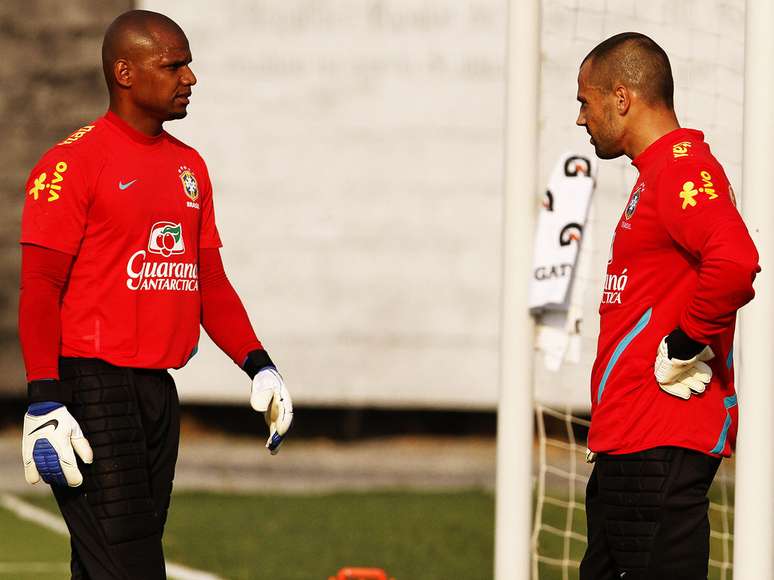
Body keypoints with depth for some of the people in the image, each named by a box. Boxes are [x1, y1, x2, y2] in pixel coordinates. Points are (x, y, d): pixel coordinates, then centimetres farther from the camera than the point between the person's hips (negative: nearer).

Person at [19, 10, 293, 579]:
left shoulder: (190, 166, 16)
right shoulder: (74, 162, -9)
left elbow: (211, 282, 20)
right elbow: (39, 289, -12)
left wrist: (259, 366, 7)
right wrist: (46, 402, -20)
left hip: (159, 392, 8)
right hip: (92, 390, -8)